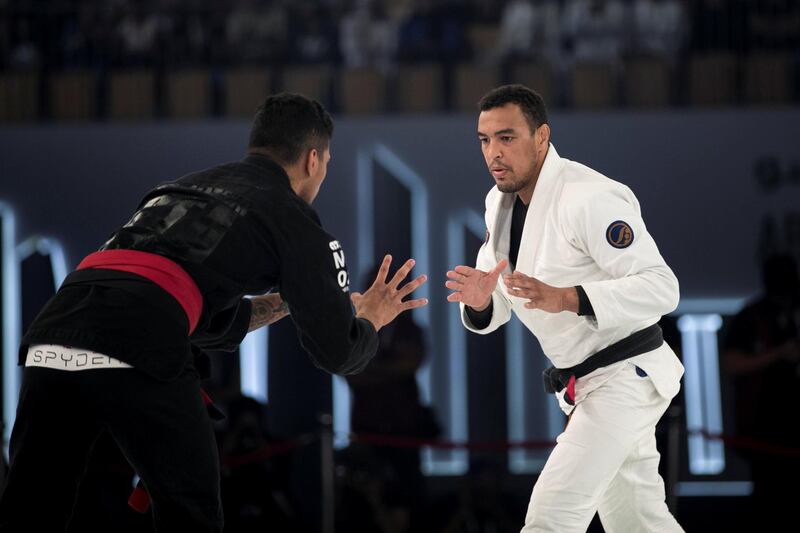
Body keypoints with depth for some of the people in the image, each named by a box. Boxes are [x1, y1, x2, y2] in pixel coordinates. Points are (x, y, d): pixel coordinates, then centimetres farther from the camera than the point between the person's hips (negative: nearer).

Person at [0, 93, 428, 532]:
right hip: (136, 355, -6)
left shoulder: (188, 187, 33)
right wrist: (370, 317, 35)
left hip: (48, 343, 6)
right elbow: (337, 353, 16)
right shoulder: (293, 218, 14)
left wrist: (283, 302, 44)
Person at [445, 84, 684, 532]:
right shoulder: (501, 201, 5)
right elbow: (500, 307, 9)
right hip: (587, 384, 9)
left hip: (625, 376, -9)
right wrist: (480, 302, -17)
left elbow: (661, 288, -26)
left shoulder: (590, 198, -23)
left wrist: (566, 299, -37)